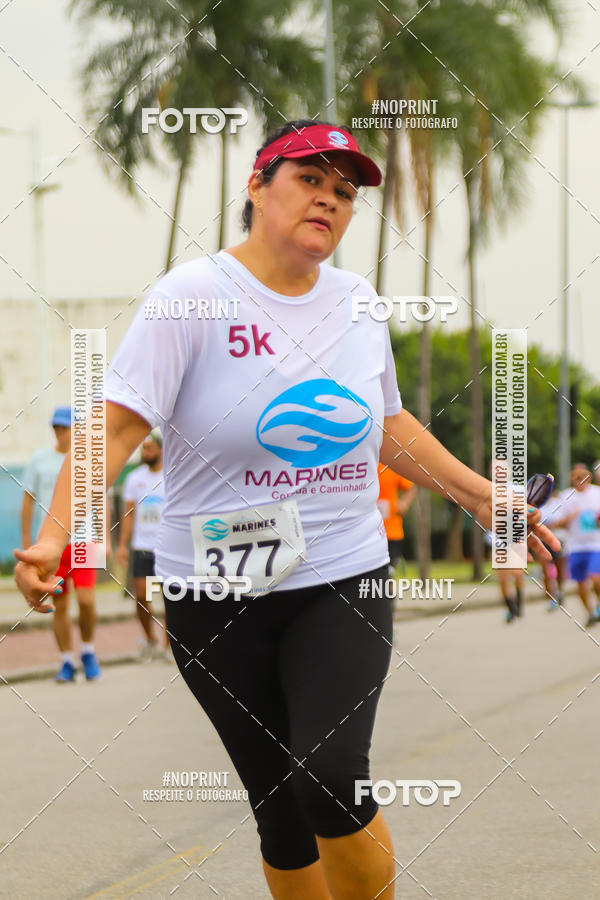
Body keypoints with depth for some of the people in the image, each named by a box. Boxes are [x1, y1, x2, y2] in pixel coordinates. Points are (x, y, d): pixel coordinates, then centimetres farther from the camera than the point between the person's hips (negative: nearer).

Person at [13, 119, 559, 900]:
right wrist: (54, 534, -28)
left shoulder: (357, 302, 6)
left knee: (332, 776, -19)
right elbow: (118, 424, -16)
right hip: (219, 595, -2)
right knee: (281, 805, 3)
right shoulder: (194, 294, -9)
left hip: (345, 581, 2)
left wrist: (479, 496, 19)